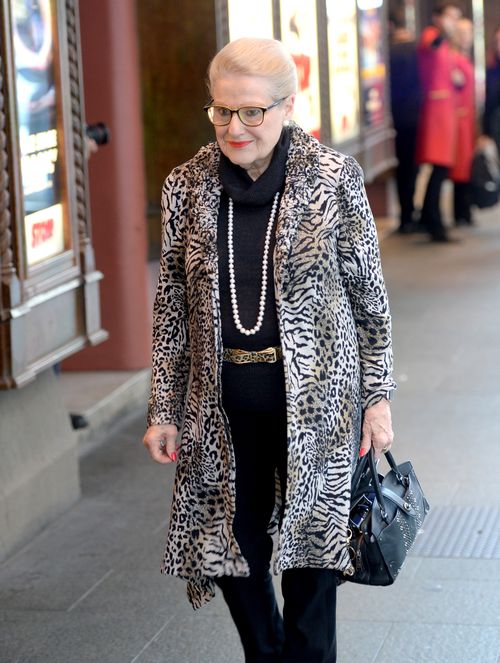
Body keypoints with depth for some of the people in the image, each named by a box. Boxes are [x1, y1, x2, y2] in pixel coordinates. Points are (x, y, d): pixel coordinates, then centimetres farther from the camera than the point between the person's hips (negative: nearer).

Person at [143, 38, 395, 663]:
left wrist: (377, 397, -3)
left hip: (315, 393, -3)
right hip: (223, 401, 3)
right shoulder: (186, 187, 0)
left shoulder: (334, 178, -7)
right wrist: (162, 410, 5)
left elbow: (369, 296, -2)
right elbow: (172, 306, 6)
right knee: (228, 547, 10)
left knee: (311, 545, 5)